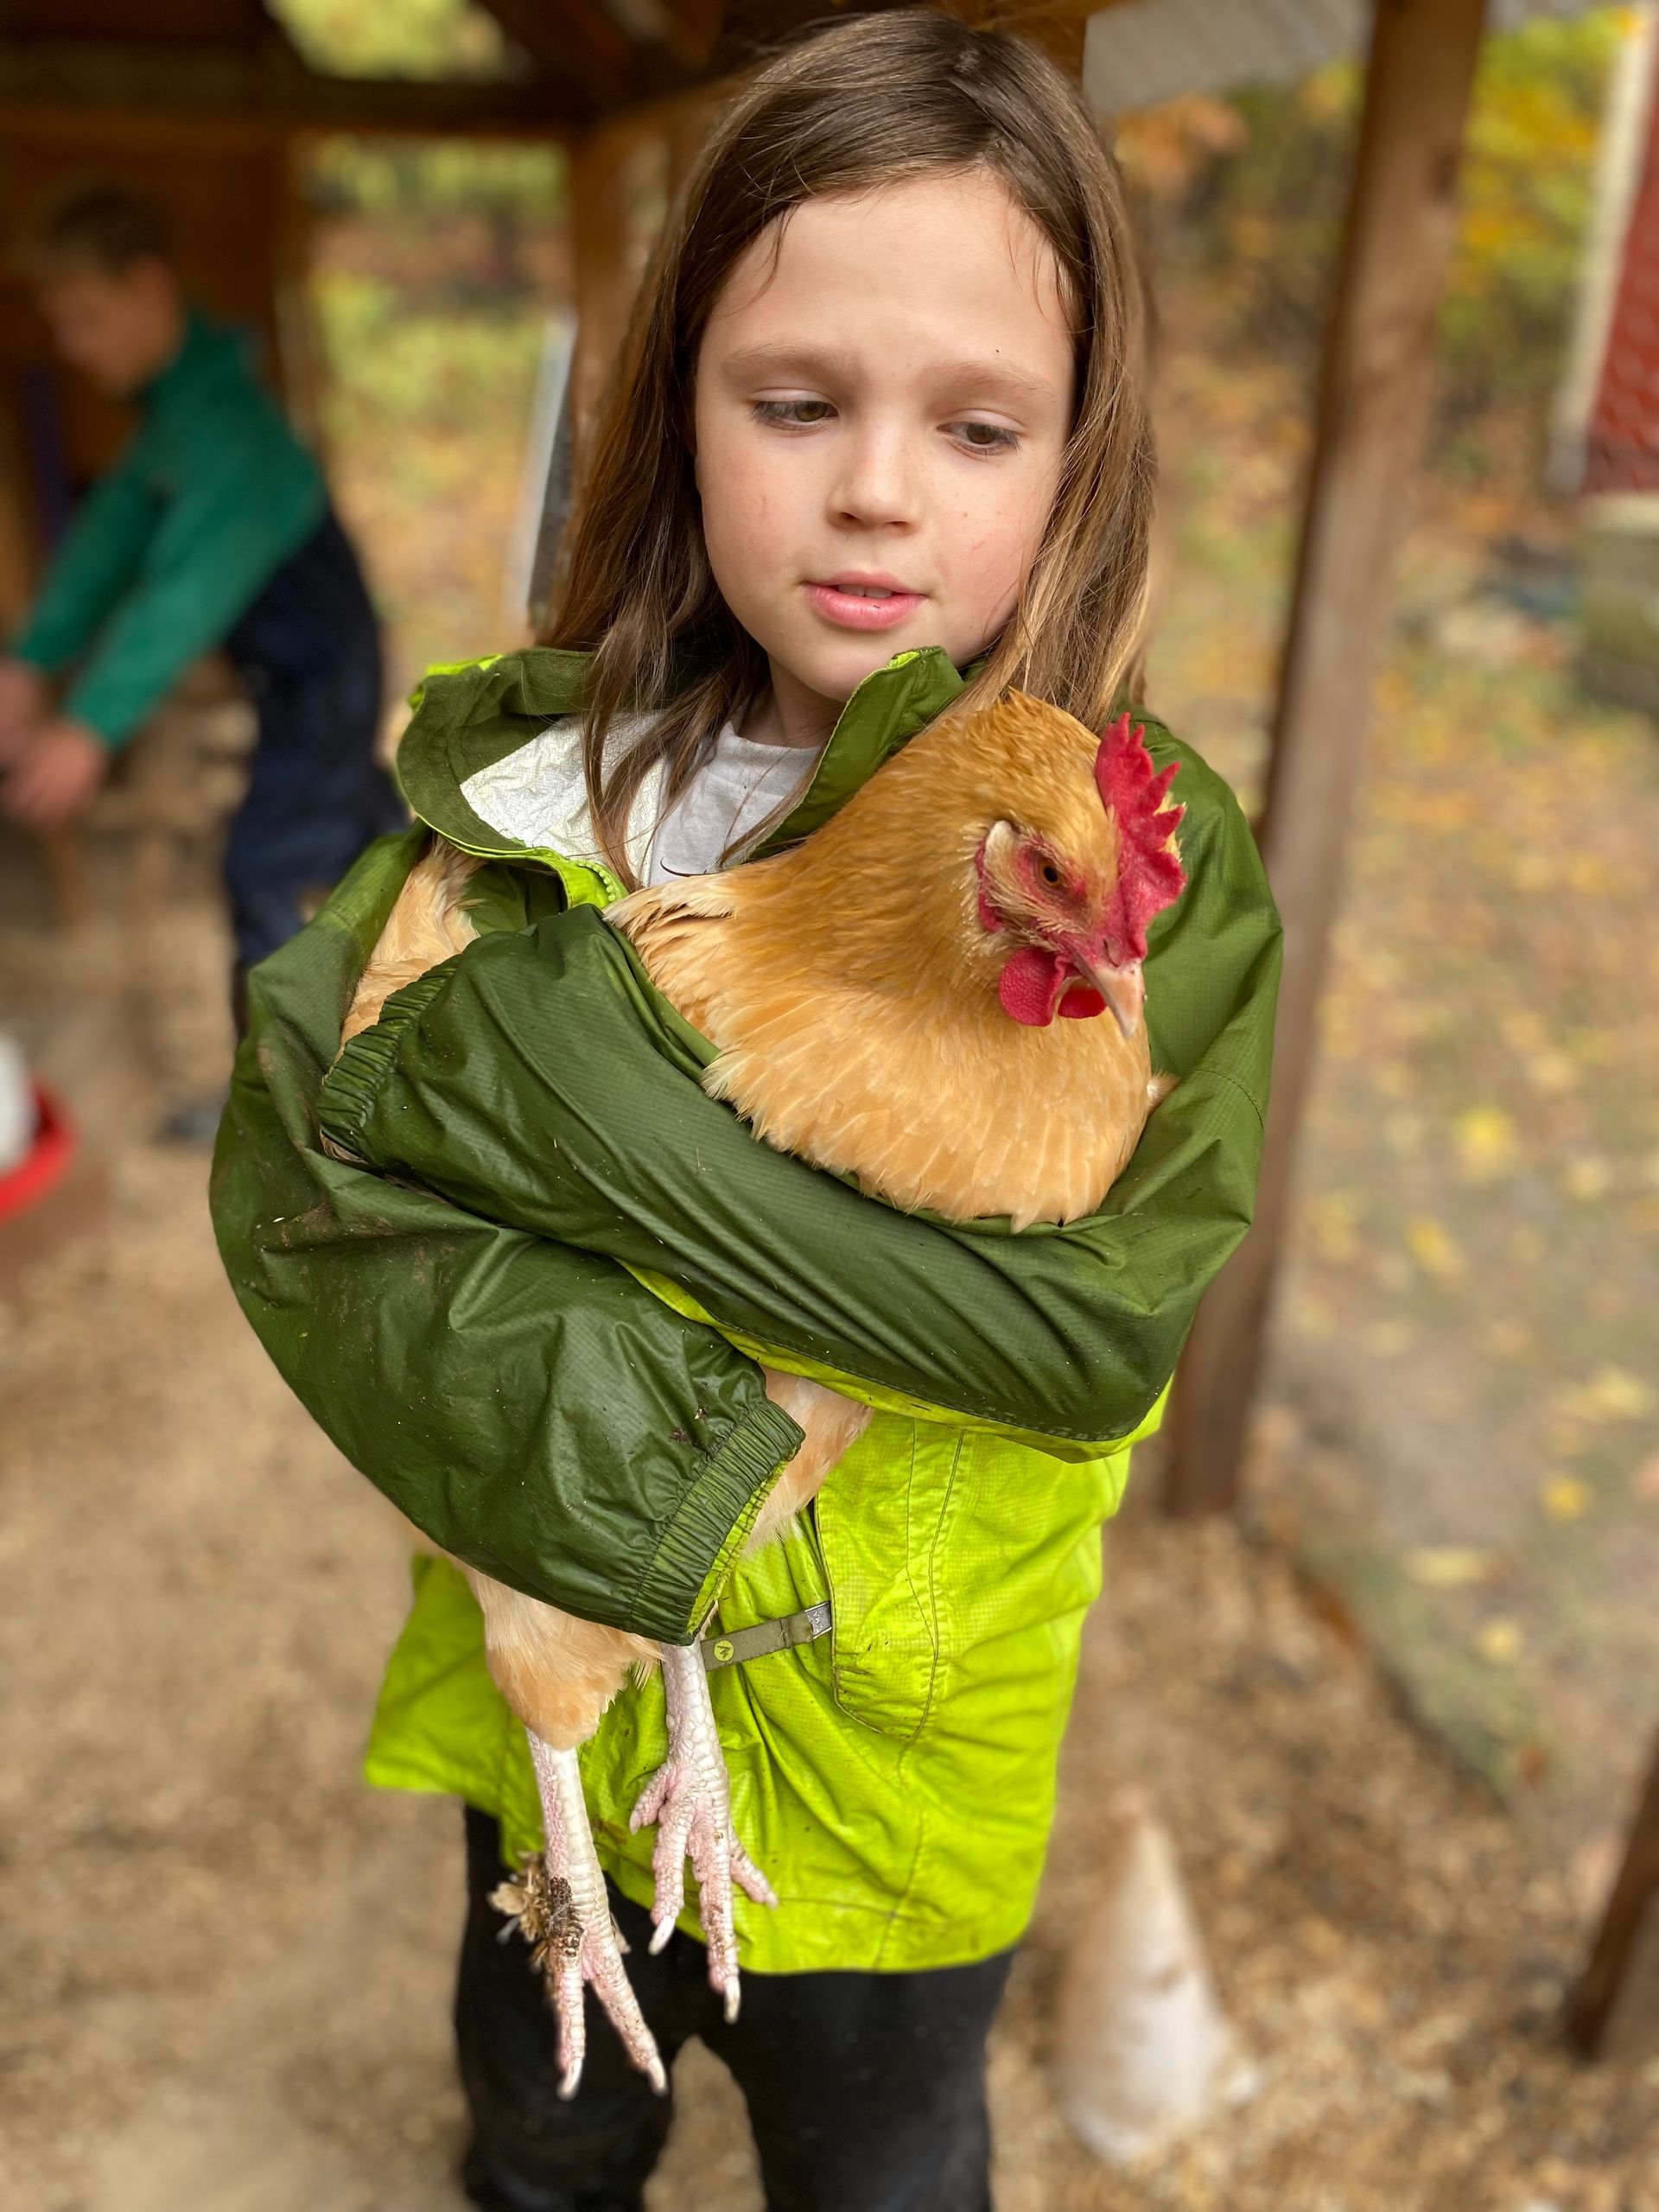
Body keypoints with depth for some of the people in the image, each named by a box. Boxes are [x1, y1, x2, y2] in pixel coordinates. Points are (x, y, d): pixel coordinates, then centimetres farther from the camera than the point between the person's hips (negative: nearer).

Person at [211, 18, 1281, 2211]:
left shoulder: (1149, 856, -16)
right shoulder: (534, 780, -9)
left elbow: (1096, 1314, -29)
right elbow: (302, 1166, -18)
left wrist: (562, 1049, -30)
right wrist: (660, 1492, -31)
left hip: (894, 1759, -2)